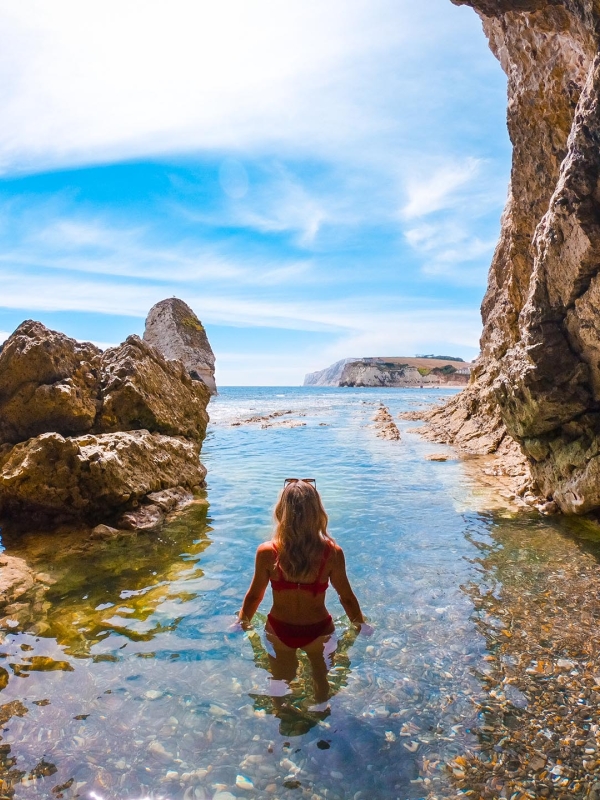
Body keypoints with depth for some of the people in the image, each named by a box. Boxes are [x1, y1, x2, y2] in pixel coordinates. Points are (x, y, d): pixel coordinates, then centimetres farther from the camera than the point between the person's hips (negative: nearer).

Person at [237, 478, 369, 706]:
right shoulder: (332, 553, -26)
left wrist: (242, 622, 11)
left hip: (279, 631, 0)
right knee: (321, 679, 32)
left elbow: (255, 595, -10)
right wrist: (360, 624, 10)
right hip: (319, 631, 0)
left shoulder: (267, 553, -26)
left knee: (280, 684, 30)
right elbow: (346, 597, -12)